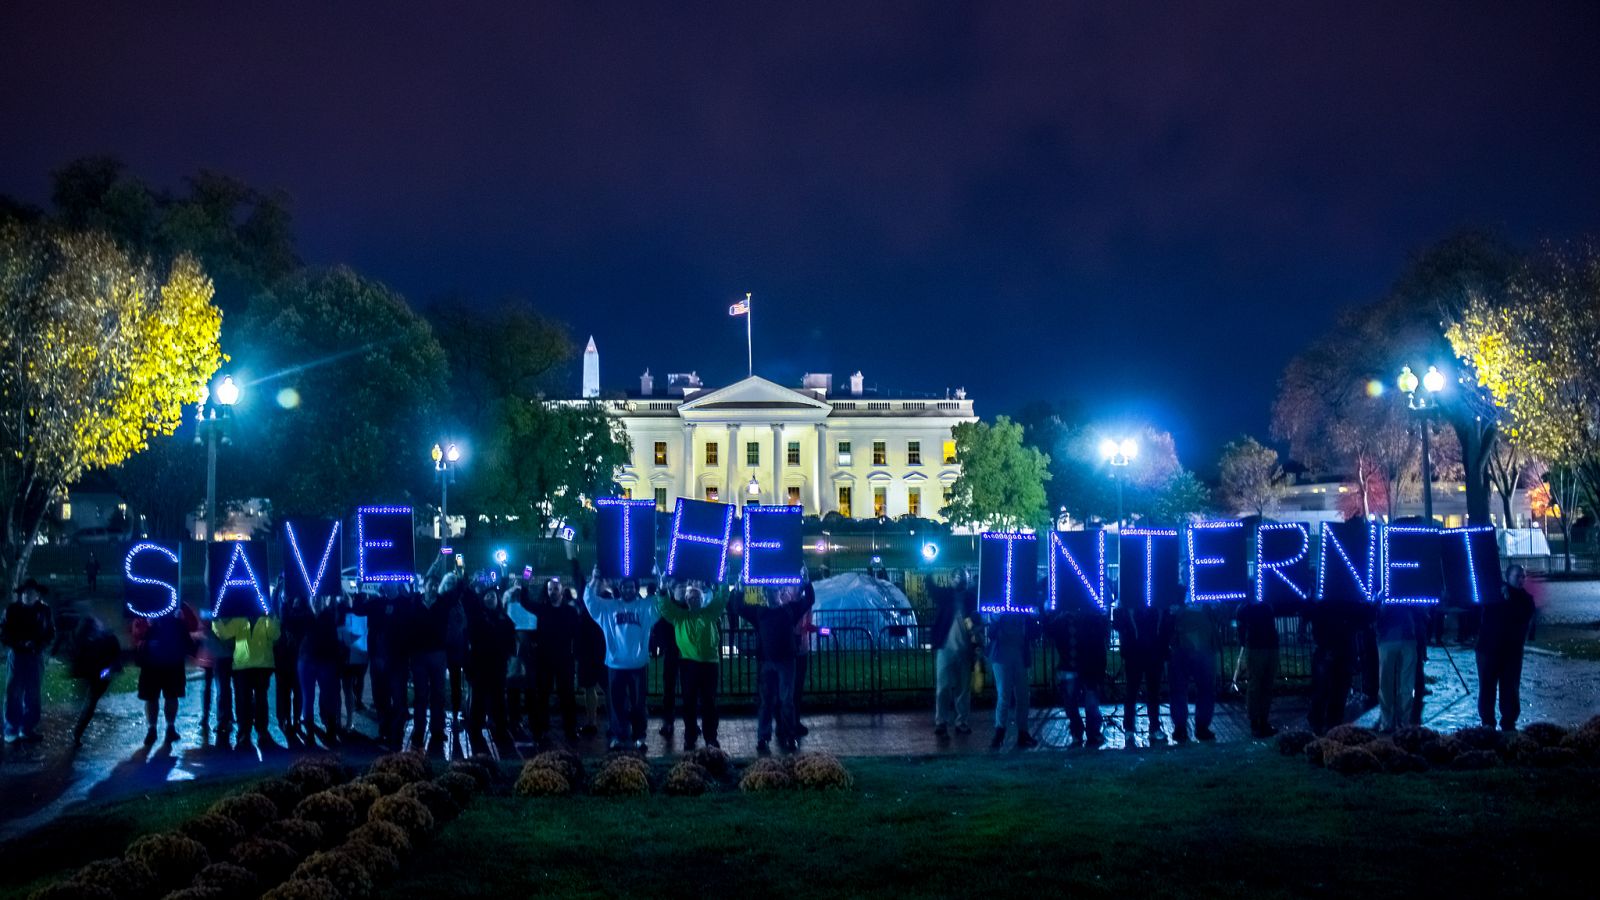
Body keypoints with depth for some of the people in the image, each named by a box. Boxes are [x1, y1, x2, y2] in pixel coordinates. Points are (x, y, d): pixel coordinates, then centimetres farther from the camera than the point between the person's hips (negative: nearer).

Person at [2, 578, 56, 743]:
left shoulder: (44, 611, 1)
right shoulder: (12, 609, -3)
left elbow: (51, 634, 5)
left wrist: (39, 646, -13)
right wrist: (19, 644, -17)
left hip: (36, 657, 2)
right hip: (16, 656, -2)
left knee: (33, 695, 6)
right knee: (14, 694, -3)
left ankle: (28, 729, 14)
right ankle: (11, 730, 3)